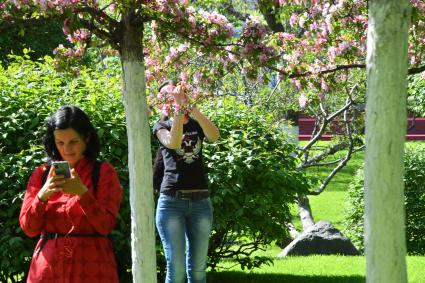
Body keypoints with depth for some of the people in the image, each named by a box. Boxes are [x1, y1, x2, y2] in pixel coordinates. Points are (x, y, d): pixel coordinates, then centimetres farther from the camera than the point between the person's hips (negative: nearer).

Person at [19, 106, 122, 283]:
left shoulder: (103, 172, 1)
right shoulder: (42, 174, 8)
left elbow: (105, 226, -8)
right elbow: (28, 228, 2)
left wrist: (82, 193, -21)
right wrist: (42, 196, -15)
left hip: (90, 269, -2)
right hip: (47, 267, 2)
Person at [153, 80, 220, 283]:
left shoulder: (197, 124, 13)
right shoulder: (162, 126, 8)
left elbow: (214, 136, -9)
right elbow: (173, 142, -15)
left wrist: (191, 107, -18)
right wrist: (178, 107, -20)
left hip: (201, 201, 3)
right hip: (172, 200, -3)